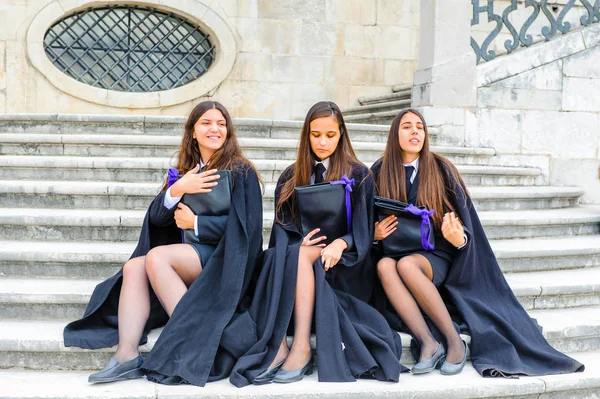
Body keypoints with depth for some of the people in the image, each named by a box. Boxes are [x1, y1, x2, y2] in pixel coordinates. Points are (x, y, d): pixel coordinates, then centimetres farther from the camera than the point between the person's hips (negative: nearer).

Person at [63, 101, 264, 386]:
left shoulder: (240, 172, -1)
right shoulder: (184, 171, 14)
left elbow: (248, 224, -11)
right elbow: (157, 216, 3)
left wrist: (195, 222, -9)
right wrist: (177, 189, -16)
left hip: (224, 258, -6)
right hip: (187, 258, 6)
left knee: (156, 257, -27)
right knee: (134, 267, -19)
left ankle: (194, 347, -24)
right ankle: (127, 356, -27)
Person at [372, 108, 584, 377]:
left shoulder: (440, 170, -1)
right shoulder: (379, 173, 4)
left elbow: (463, 220, -2)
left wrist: (458, 238, -24)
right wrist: (374, 233, -13)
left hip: (436, 255, -1)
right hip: (394, 250, 2)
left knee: (407, 265, -35)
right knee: (384, 266, -34)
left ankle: (455, 342, -26)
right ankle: (428, 342, -35)